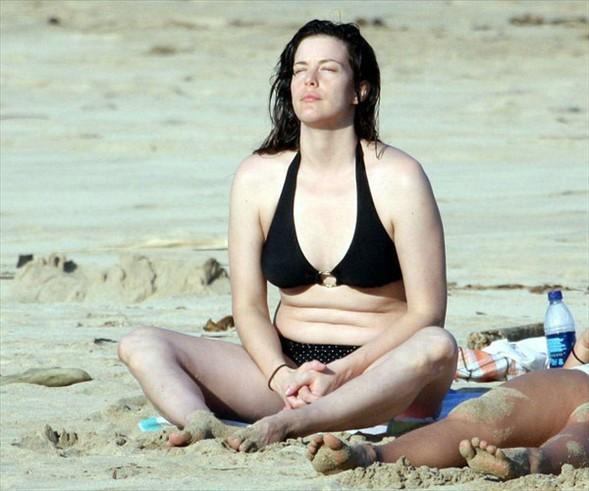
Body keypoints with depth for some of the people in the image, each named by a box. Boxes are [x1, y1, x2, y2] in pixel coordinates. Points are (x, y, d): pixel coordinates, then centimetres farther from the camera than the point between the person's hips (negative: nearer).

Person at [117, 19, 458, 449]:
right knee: (141, 345, -14)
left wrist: (342, 373, -19)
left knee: (438, 347, -38)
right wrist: (282, 377, -15)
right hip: (286, 366, 3)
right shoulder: (257, 178, 5)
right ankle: (204, 425, -48)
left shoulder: (397, 178, -4)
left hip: (378, 378, -3)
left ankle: (283, 425, -53)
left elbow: (426, 313, -7)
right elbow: (249, 306, 5)